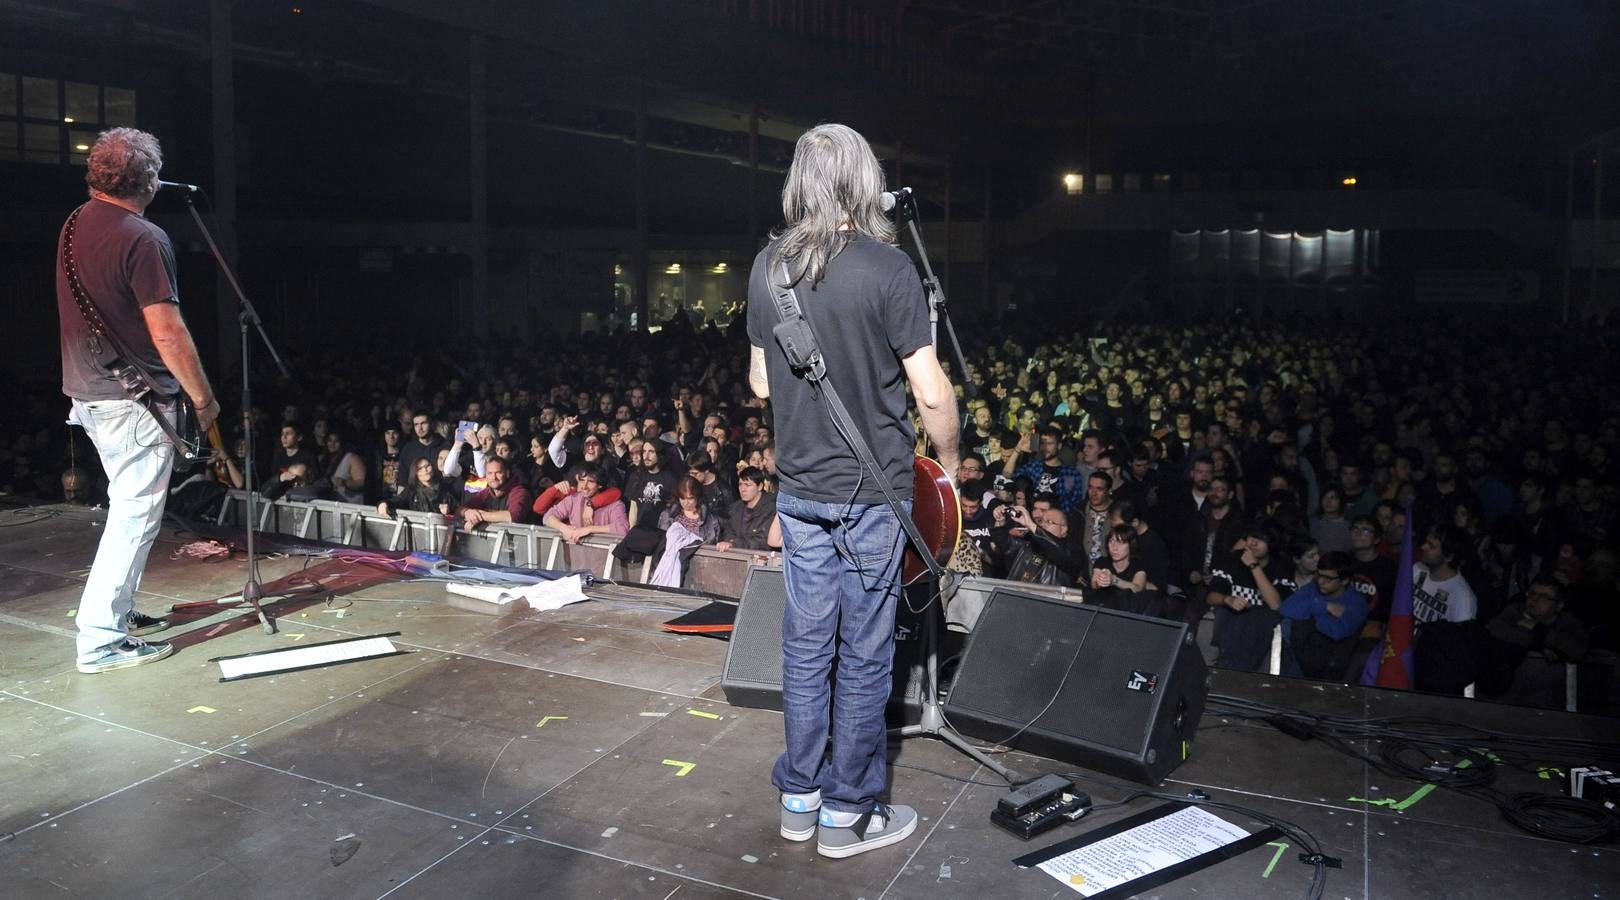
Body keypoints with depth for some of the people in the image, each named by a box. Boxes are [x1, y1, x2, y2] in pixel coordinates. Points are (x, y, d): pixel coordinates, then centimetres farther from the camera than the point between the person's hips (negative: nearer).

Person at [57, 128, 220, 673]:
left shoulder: (74, 226, 9)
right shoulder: (143, 239, -19)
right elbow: (167, 331, -21)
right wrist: (203, 397, -14)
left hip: (88, 392, 9)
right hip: (135, 401, -9)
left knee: (128, 506, 21)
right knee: (136, 516, -2)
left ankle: (118, 610, 30)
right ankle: (101, 639, 1)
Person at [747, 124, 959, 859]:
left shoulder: (766, 267, 2)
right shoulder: (886, 267, -14)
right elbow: (931, 393, -14)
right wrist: (949, 464, 2)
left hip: (799, 487, 5)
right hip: (873, 491, -5)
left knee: (806, 643, 14)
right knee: (864, 653, 6)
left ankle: (799, 798, 27)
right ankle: (848, 813, 19)